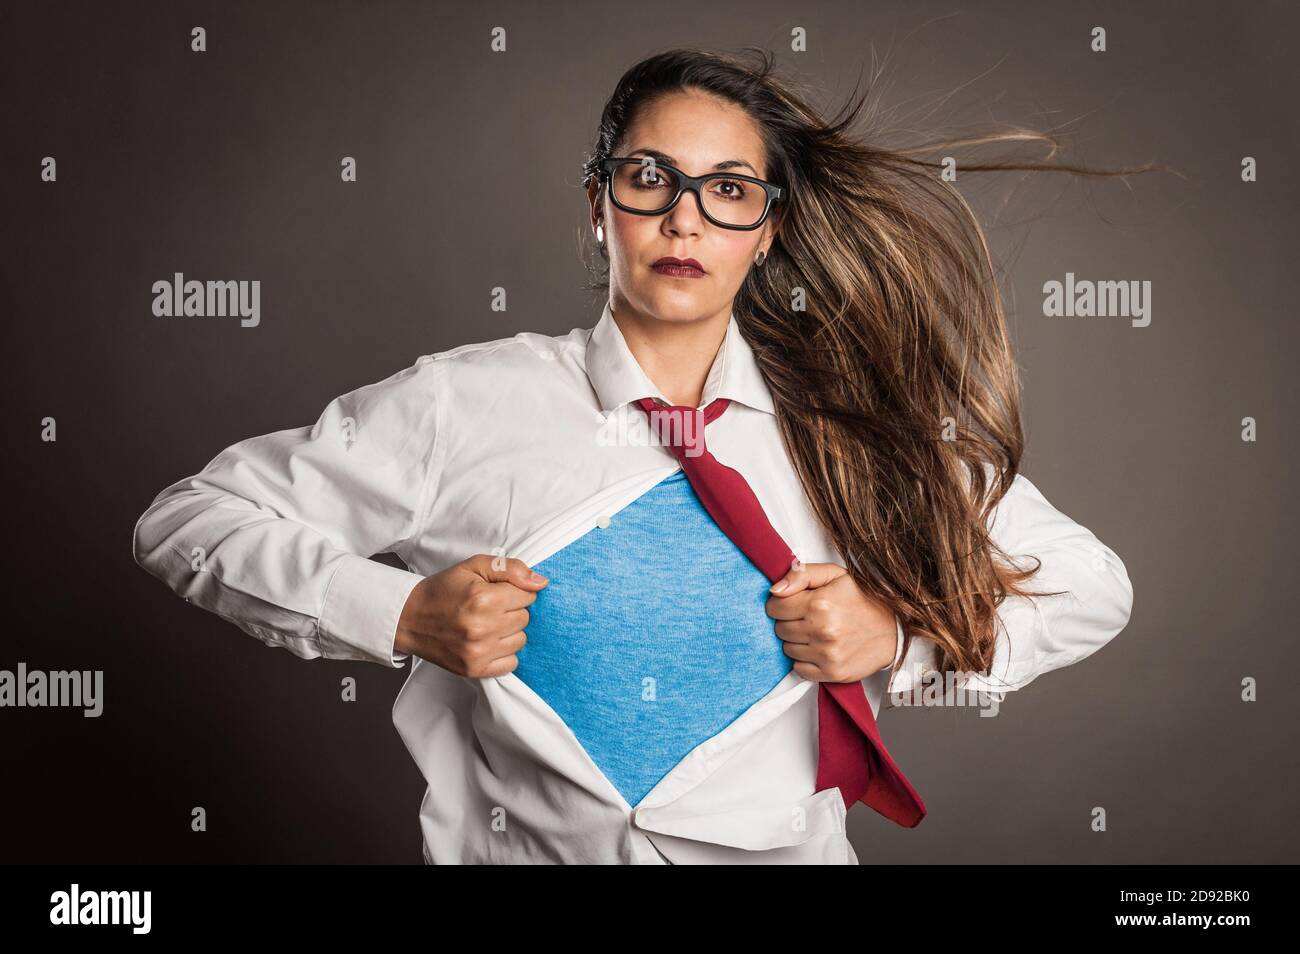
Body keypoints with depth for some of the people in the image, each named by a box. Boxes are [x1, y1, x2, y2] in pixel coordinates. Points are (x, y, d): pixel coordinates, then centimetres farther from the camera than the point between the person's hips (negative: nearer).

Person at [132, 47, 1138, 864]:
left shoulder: (856, 422, 1)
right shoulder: (464, 404, -2)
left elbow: (1091, 584, 9)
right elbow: (189, 519, 2)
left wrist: (903, 633, -7)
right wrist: (403, 616, -10)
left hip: (783, 845, 1)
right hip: (525, 843, 0)